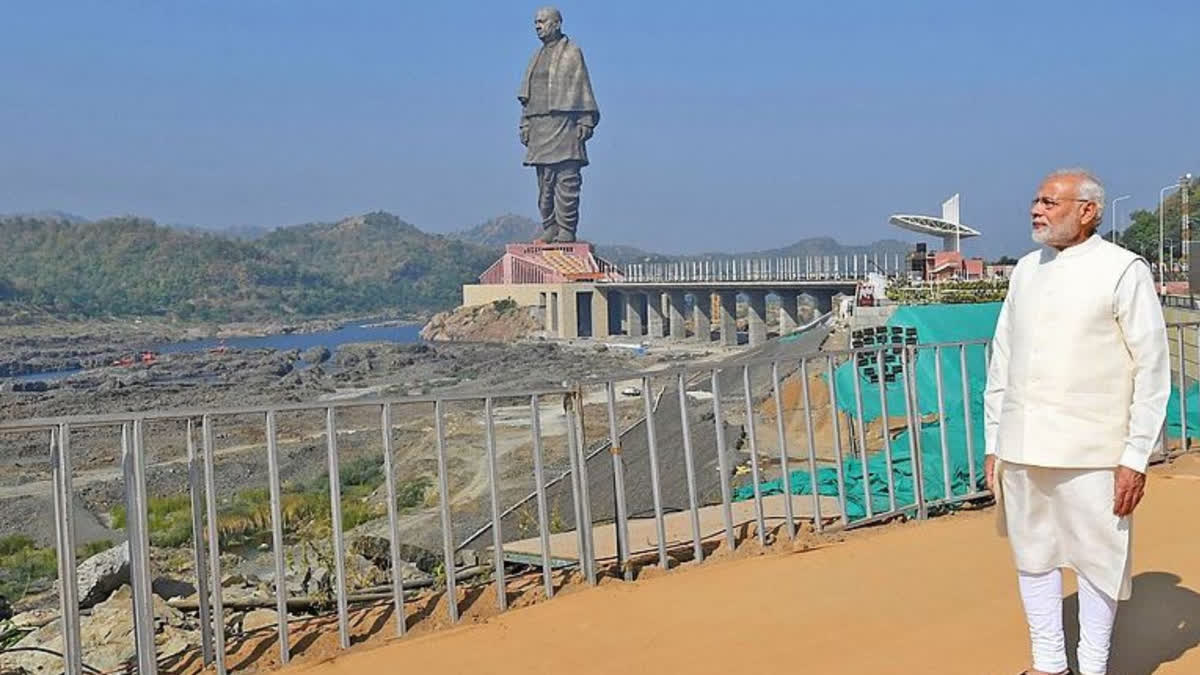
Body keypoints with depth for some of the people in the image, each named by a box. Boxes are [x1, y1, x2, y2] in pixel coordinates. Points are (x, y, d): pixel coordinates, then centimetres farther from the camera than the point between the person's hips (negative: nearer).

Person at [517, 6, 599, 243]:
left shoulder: (572, 52, 2)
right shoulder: (537, 56, 20)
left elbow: (582, 88, -3)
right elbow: (527, 95, 21)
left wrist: (586, 121, -10)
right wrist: (525, 124, 14)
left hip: (564, 123, -6)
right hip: (539, 126, 7)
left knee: (567, 180, -8)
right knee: (545, 182, 6)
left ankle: (567, 230, -7)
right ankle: (550, 229, 11)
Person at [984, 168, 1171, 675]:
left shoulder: (1123, 270, -5)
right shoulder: (1025, 271, 11)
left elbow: (1152, 369, -6)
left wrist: (1136, 457, -9)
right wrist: (992, 443, 11)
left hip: (1090, 452, -5)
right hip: (1023, 448, 5)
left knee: (1096, 561, 5)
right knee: (1032, 557, 12)